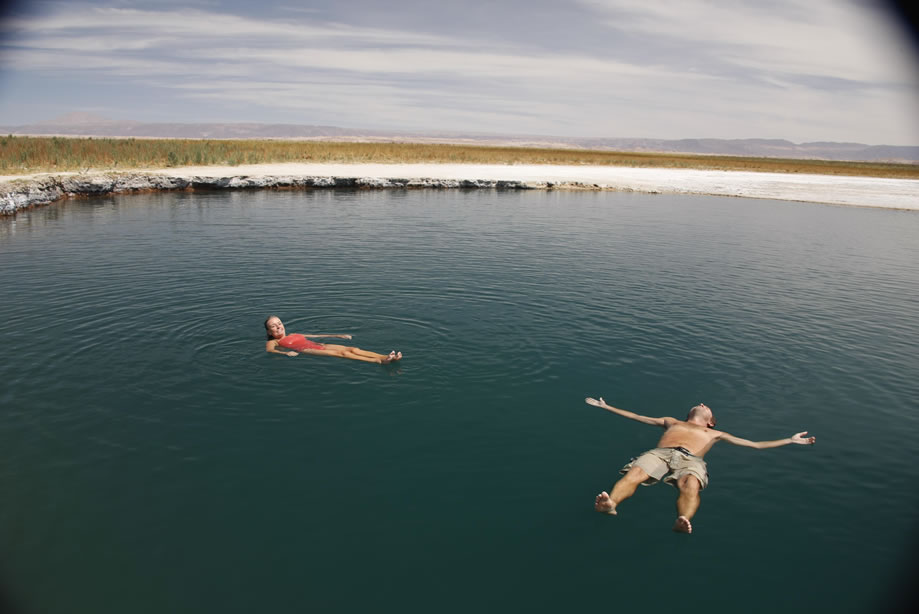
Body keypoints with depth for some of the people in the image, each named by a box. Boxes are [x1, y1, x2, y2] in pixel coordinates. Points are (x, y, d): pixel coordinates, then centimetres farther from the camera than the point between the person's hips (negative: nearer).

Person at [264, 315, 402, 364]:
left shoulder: (294, 335, 33)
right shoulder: (273, 342, 15)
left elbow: (316, 336, 34)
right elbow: (269, 350, -8)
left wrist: (337, 336, 27)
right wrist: (286, 353, -29)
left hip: (320, 346, 6)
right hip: (308, 351, -6)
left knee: (353, 349, -17)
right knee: (342, 353, -27)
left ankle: (386, 357, -33)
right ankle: (378, 361, -44)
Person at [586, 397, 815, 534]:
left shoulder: (714, 434, 39)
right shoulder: (672, 422, 43)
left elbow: (755, 444, 38)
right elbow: (636, 416, 44)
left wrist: (791, 440, 35)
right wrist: (606, 407, 45)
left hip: (690, 458, 0)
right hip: (659, 453, 1)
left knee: (691, 485, -40)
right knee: (634, 472, -36)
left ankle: (683, 521, -67)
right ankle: (610, 504, -61)